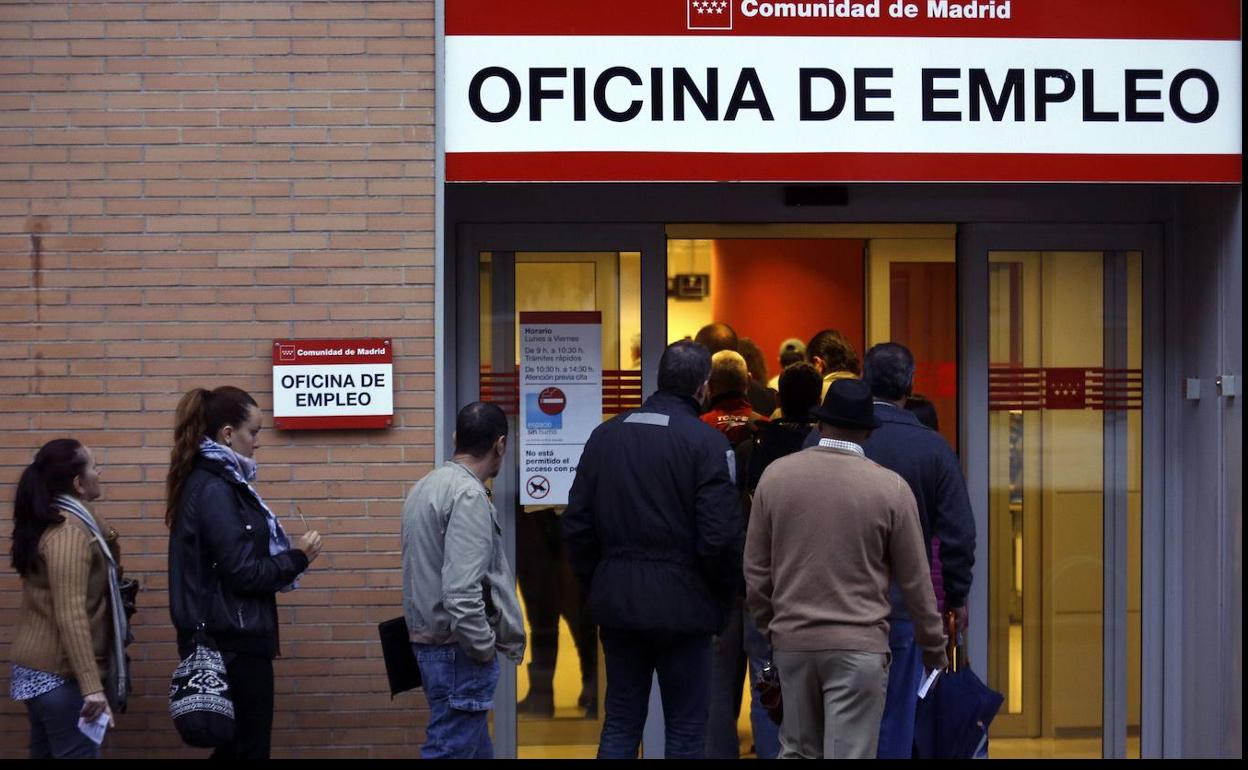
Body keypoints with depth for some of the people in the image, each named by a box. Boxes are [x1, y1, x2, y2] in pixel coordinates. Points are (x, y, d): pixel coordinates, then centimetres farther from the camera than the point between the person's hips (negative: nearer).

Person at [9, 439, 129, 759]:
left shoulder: (49, 523, 12)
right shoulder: (69, 532, -18)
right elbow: (71, 616, -26)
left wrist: (105, 539, 12)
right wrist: (92, 687, -30)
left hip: (40, 669, 10)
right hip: (61, 673, -10)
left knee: (47, 752, 13)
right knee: (78, 753, -8)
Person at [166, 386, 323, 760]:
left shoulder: (209, 481, 13)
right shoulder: (214, 490, -17)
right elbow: (244, 574, -20)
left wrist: (286, 557, 9)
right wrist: (298, 557, -9)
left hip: (226, 638, 10)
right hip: (233, 641, -10)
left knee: (234, 746, 16)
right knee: (250, 748, -3)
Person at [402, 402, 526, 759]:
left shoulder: (426, 487, 12)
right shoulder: (469, 495, -16)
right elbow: (462, 592, -25)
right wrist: (485, 647, -12)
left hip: (430, 639, 10)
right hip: (459, 649, -10)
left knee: (476, 748, 17)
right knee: (453, 749, -6)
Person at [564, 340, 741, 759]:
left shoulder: (605, 434, 6)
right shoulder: (706, 442, -11)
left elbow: (576, 525, 8)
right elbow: (720, 536, -15)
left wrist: (596, 584, 15)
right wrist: (721, 602, 0)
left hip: (617, 603, 5)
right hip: (682, 607, -5)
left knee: (620, 725, 12)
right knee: (685, 731, 5)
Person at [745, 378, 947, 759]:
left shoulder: (775, 475, 0)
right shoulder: (891, 487, -6)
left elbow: (755, 568, 6)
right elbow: (915, 580, 1)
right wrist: (934, 645, 13)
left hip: (792, 639, 3)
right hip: (858, 645, -3)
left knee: (797, 750, 17)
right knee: (847, 755, -2)